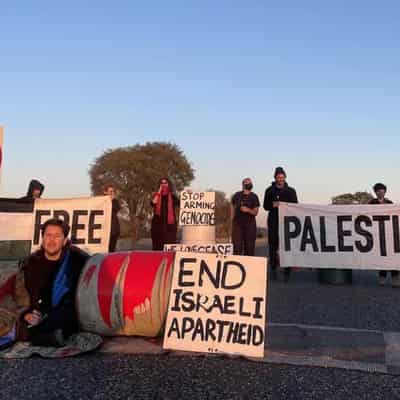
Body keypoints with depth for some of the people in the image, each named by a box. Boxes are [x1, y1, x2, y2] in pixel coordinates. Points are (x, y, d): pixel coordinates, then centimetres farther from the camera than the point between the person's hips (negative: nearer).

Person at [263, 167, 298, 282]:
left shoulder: (291, 191, 9)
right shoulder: (269, 190, 9)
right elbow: (265, 206, 8)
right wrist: (273, 205, -12)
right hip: (273, 221, 1)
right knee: (273, 245, 2)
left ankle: (287, 272, -2)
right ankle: (273, 268, 20)